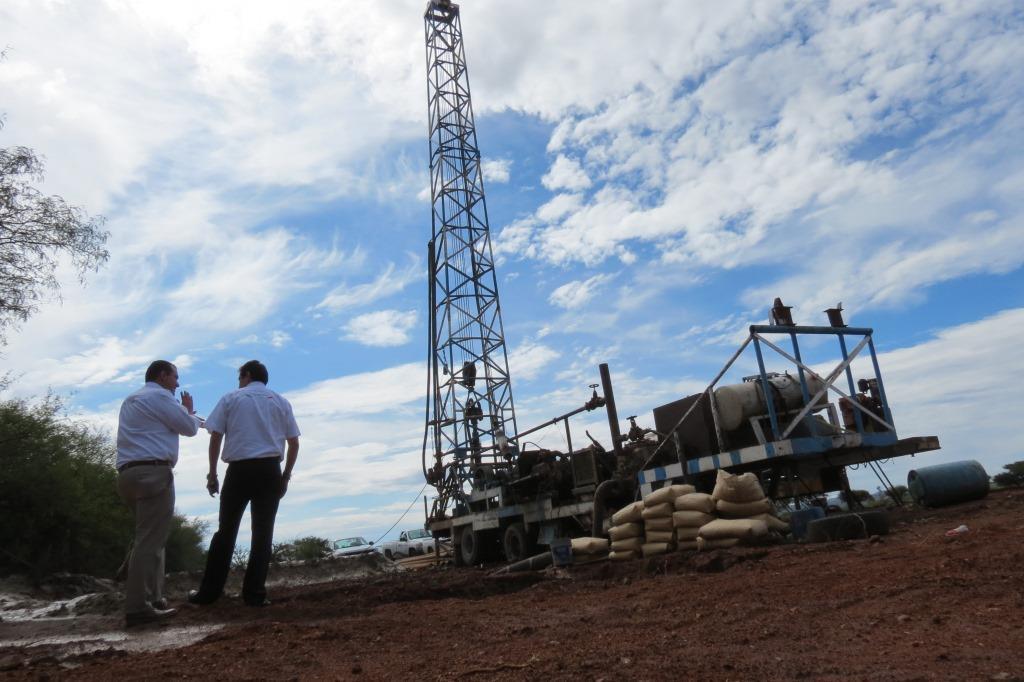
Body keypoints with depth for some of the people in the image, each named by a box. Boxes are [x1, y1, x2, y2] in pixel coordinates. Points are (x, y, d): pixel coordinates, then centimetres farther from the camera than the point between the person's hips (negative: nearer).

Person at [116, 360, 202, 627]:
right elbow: (189, 428, -2)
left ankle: (154, 600, 15)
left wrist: (186, 416, 36)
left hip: (129, 473, 10)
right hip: (153, 472, -10)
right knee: (150, 540, -10)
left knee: (150, 538, 14)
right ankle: (137, 607, -12)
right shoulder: (160, 396, -3)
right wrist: (189, 411, 18)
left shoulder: (131, 401, 26)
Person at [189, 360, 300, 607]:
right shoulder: (281, 402, 14)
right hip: (270, 469, 1)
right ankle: (255, 594, 4)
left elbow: (215, 438, 1)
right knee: (263, 532, 5)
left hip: (239, 468, -1)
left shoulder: (231, 398, 8)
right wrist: (285, 476, 15)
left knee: (226, 530, 8)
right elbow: (294, 443, 10)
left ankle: (208, 593, 10)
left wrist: (212, 474, 5)